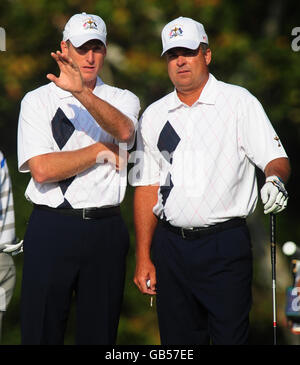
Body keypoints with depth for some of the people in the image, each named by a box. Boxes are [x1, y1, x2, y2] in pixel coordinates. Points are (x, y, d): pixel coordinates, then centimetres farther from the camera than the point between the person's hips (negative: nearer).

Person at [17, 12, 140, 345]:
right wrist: (101, 152, -6)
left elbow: (123, 130, -15)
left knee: (100, 332, 7)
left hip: (106, 229, 2)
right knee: (41, 330, 0)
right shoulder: (37, 101, 4)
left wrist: (82, 92, -30)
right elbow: (42, 169, -9)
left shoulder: (123, 99, 11)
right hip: (52, 227, -2)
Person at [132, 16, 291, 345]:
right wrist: (143, 257, 6)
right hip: (171, 244, 4)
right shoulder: (154, 115, 12)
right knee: (178, 341, 7)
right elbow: (147, 188, 11)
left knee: (230, 336, -7)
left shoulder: (238, 102, 2)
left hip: (225, 245, -3)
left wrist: (275, 180, -28)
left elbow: (275, 158, -4)